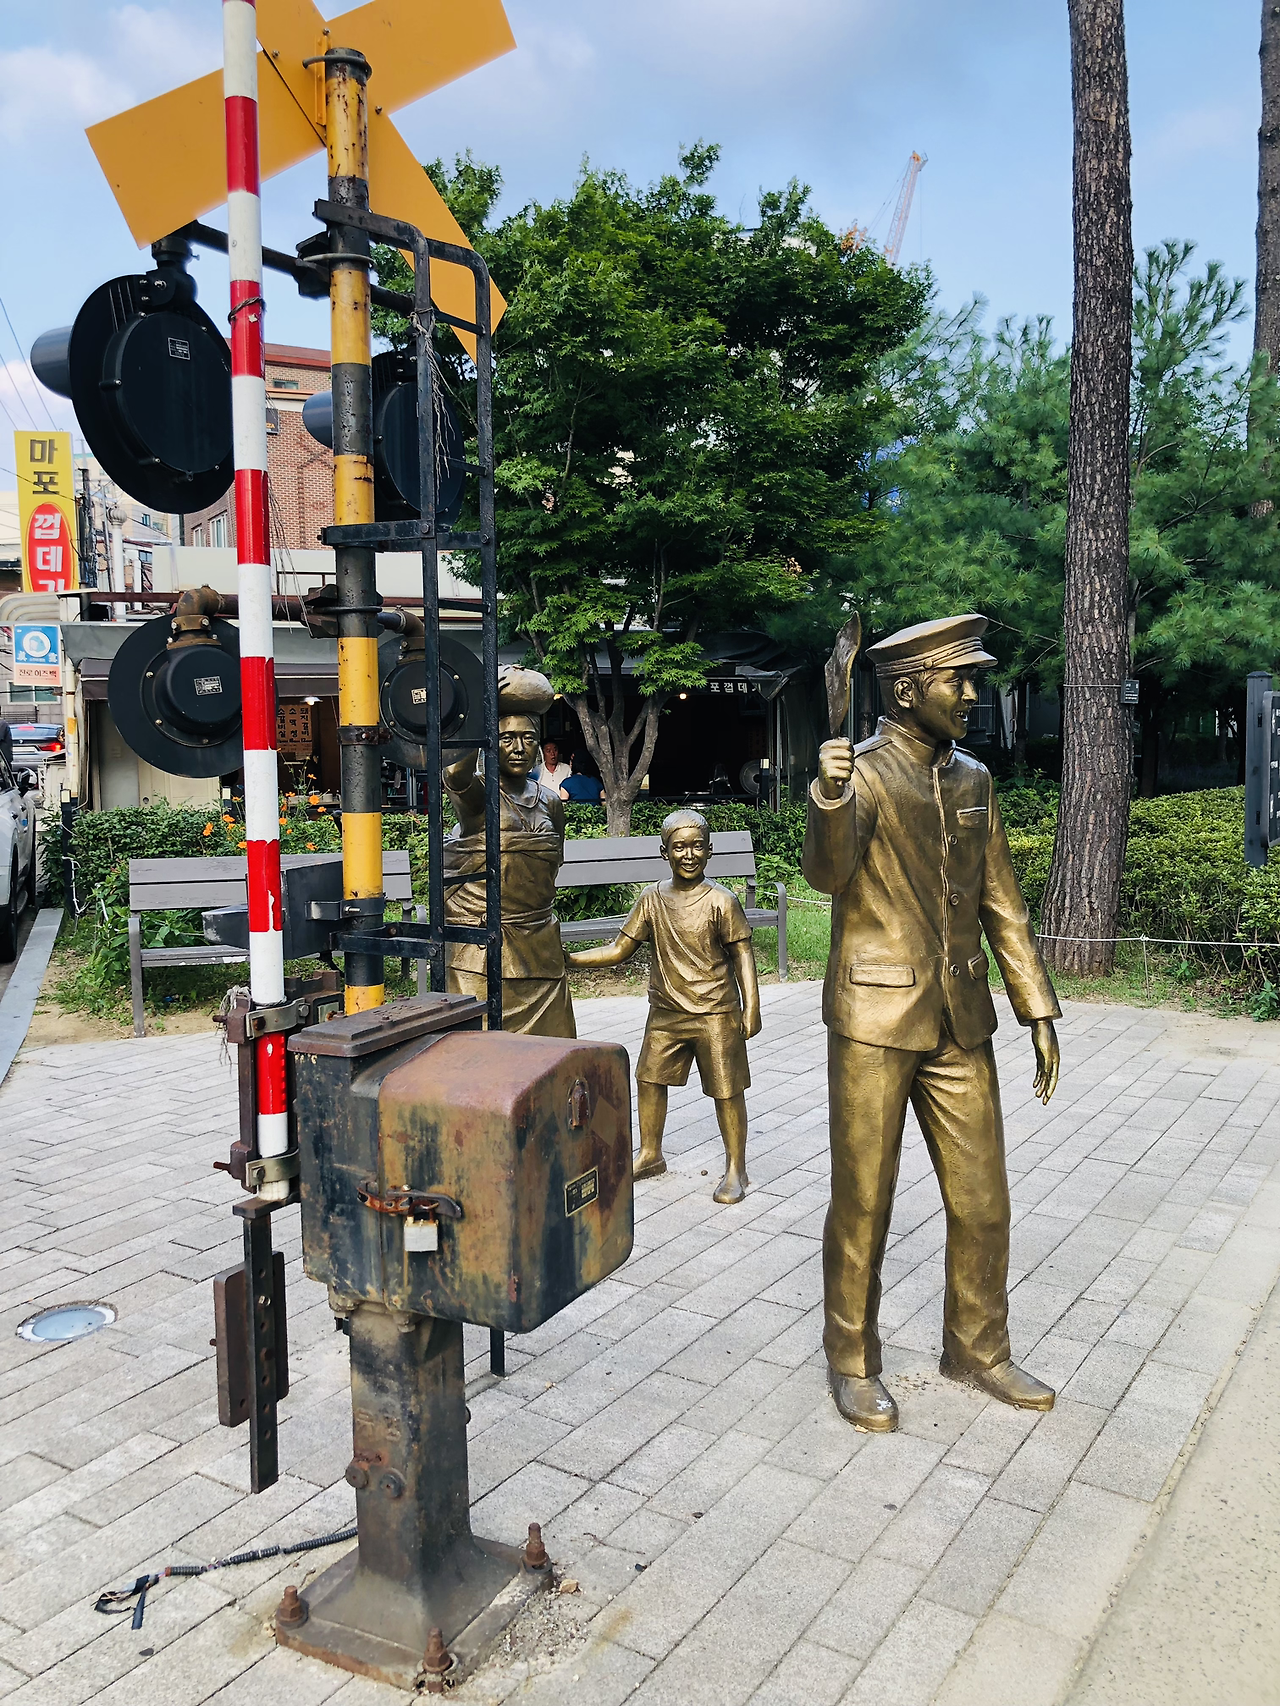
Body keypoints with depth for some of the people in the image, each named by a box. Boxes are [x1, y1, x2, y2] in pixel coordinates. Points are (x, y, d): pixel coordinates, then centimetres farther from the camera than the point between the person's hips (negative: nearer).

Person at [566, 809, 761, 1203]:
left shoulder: (721, 901, -12)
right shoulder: (653, 899, 0)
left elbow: (742, 955, -8)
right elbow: (619, 950, 4)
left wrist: (751, 1007, -13)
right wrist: (568, 959, -2)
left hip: (715, 1012, -5)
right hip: (665, 1012, 5)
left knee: (726, 1090, 2)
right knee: (649, 1078, 14)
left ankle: (736, 1169, 18)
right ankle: (650, 1154, 34)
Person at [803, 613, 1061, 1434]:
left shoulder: (973, 780, 9)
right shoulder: (861, 772, -8)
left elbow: (1002, 905, 13)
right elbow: (829, 873, -24)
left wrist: (1039, 1012, 9)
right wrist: (829, 799, -44)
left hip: (961, 1021, 6)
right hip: (876, 1020, -5)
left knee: (982, 1202, 13)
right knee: (863, 1204, 6)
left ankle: (979, 1350, 34)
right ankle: (853, 1361, 25)